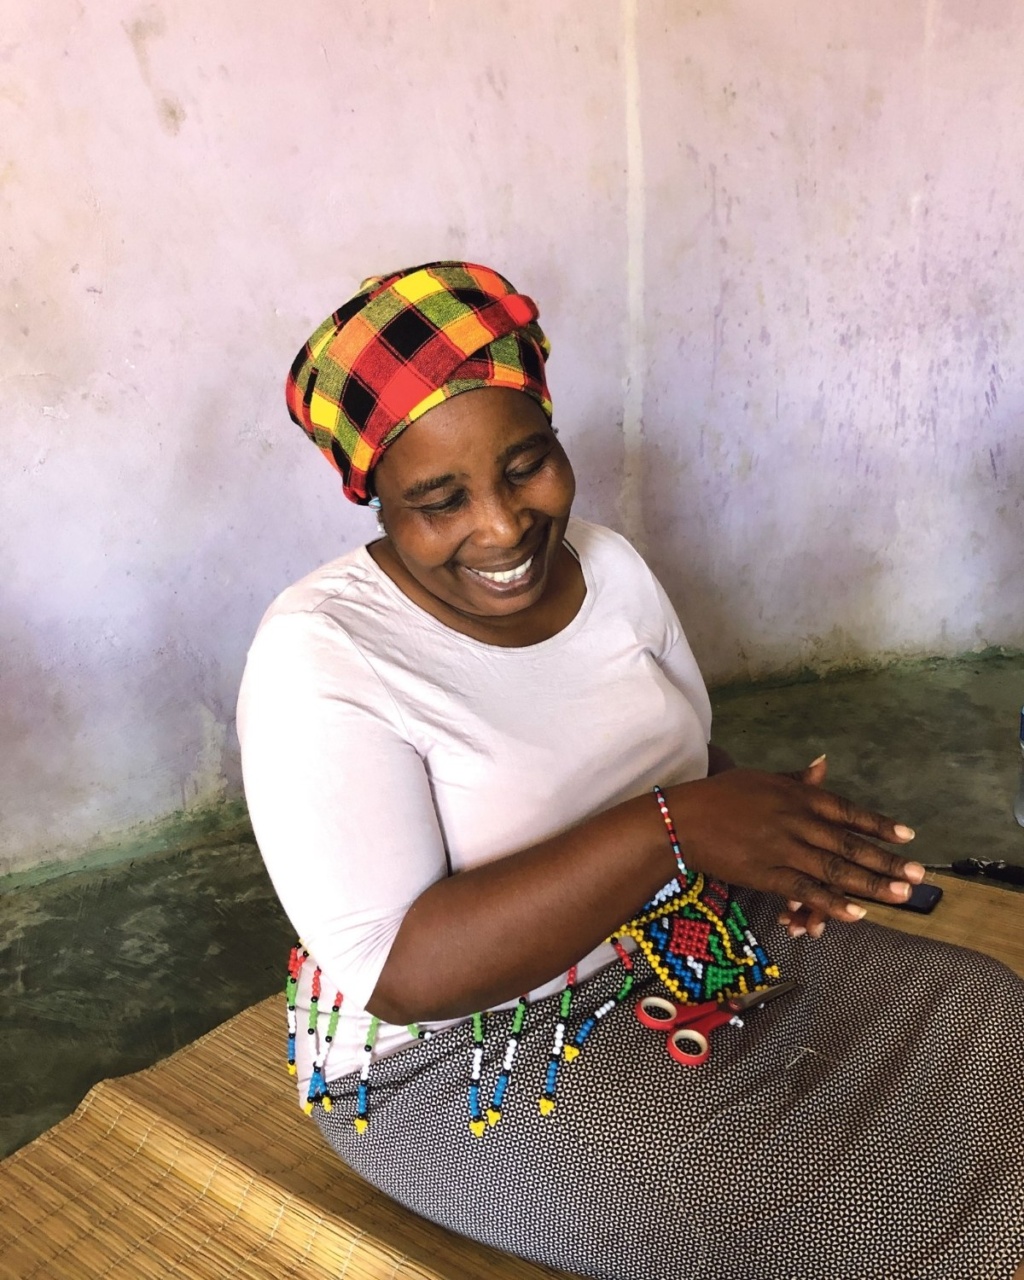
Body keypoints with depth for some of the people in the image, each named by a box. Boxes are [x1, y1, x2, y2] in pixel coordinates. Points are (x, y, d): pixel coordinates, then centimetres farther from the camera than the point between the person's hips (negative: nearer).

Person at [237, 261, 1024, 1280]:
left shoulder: (605, 562, -2)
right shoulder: (321, 656, -22)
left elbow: (687, 754, 9)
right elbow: (400, 973, -27)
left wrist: (762, 823, -15)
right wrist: (669, 828, -34)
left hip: (691, 946, 7)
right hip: (472, 1055, -6)